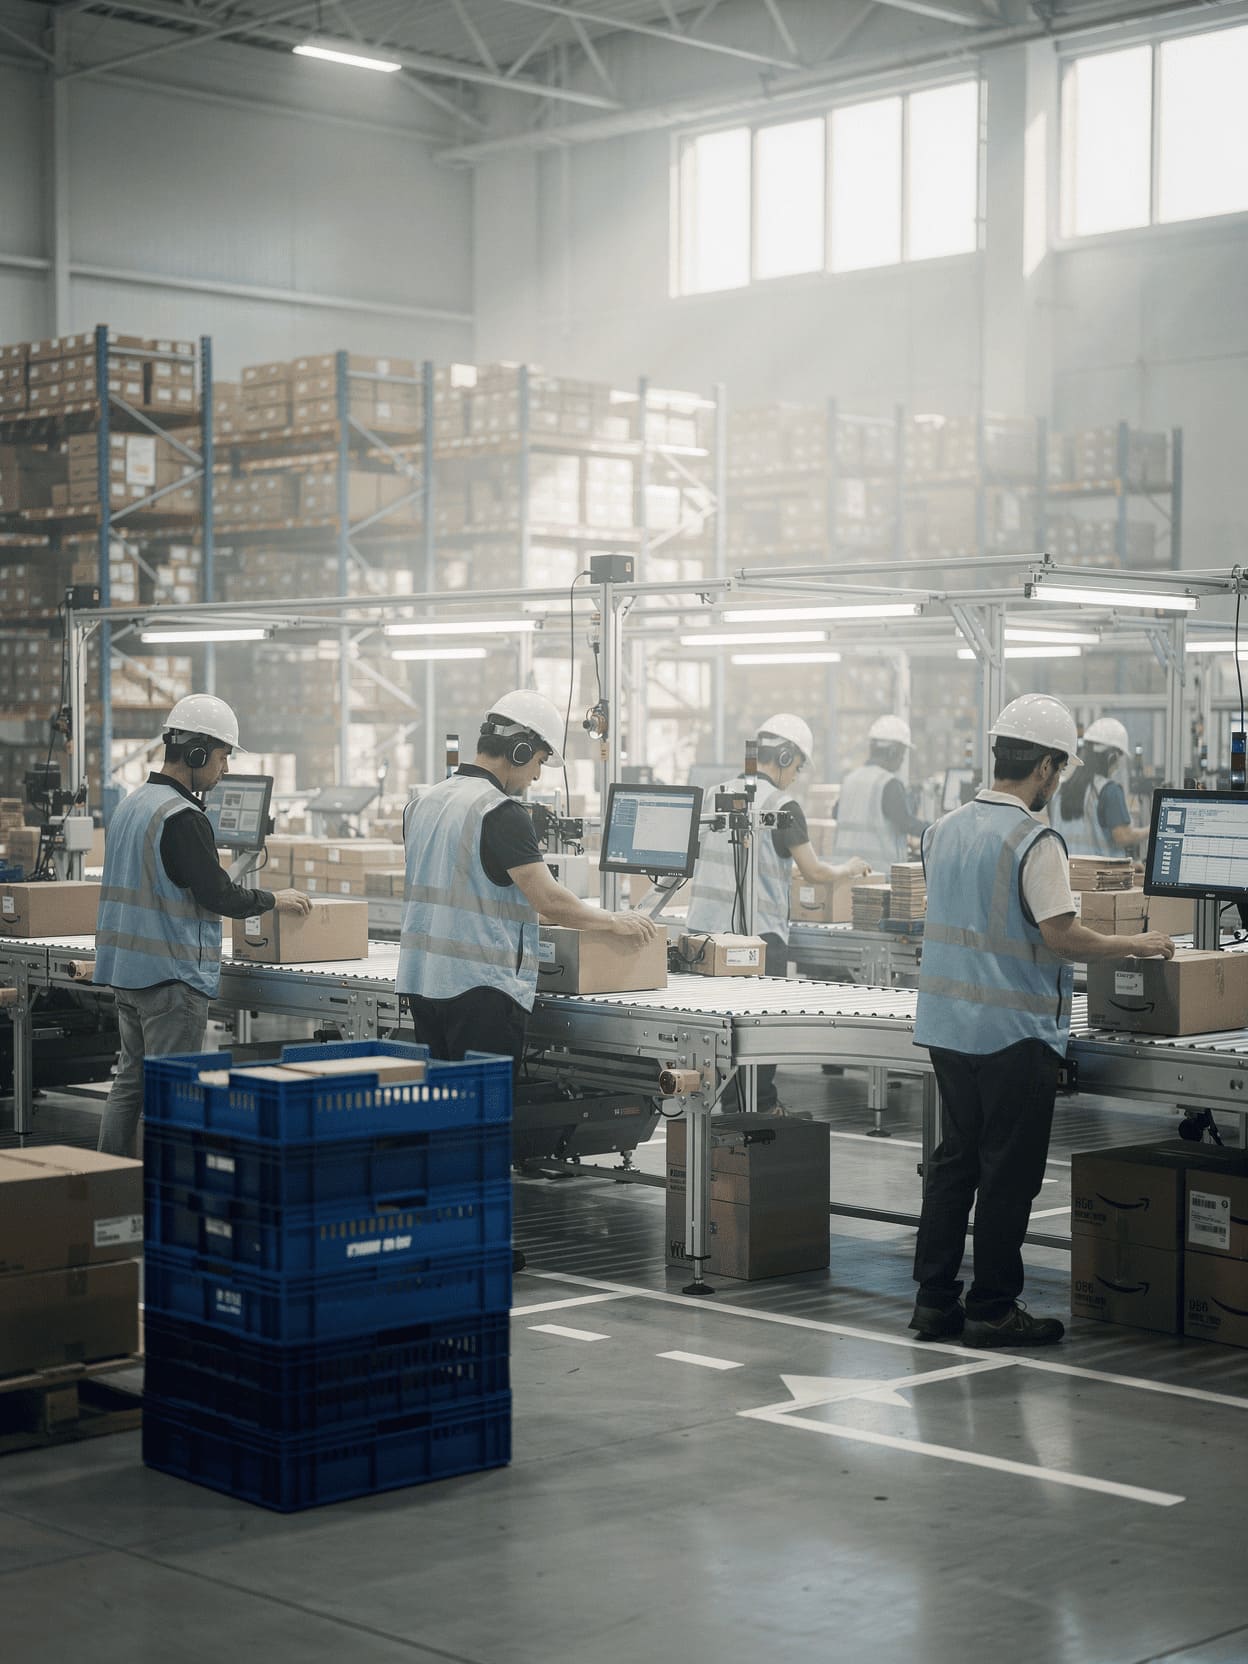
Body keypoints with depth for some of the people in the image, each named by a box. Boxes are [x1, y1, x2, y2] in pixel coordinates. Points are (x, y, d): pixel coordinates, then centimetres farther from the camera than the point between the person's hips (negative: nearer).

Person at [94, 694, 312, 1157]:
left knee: (130, 1081, 14)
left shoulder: (132, 805, 13)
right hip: (172, 976, -10)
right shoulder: (182, 817, -18)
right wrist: (273, 900, -2)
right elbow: (217, 894, -17)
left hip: (126, 971, 10)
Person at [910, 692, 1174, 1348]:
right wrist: (1134, 945, -6)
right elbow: (1060, 934, -19)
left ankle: (934, 1299, 17)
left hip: (947, 1022, 7)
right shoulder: (1034, 840, -16)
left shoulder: (944, 830, 8)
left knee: (954, 1158, 14)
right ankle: (992, 1308, 8)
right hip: (1013, 1030, -7)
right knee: (1009, 1171, 2)